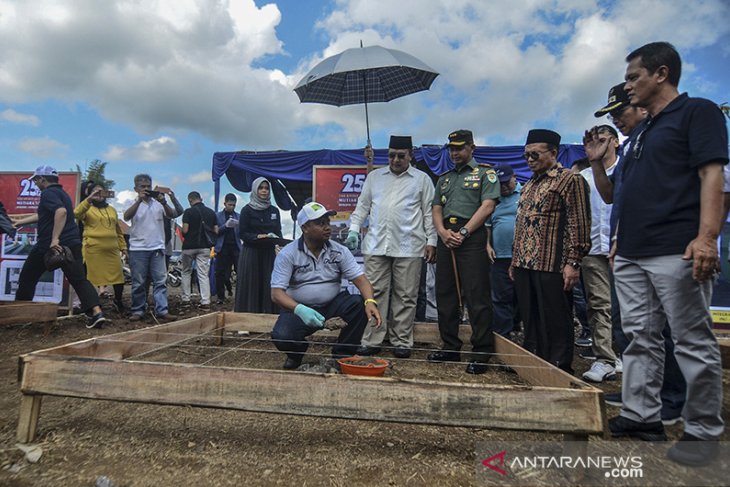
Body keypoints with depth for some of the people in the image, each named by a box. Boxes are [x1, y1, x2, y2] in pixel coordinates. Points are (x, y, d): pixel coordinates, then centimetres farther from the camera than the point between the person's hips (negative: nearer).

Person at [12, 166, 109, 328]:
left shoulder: (48, 193, -8)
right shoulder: (61, 193, 21)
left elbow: (61, 211, -27)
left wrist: (54, 239, -29)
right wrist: (21, 221, 42)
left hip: (49, 245, -7)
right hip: (71, 243, 7)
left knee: (27, 278, 14)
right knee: (79, 280, -2)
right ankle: (96, 312, -17)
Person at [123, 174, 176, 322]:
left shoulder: (158, 203, 8)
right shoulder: (134, 204, 4)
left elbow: (171, 215, -5)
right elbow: (126, 217, -16)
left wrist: (164, 203, -23)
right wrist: (139, 200, -26)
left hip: (157, 248, 1)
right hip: (138, 249, -1)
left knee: (160, 281, -1)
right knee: (139, 283, 6)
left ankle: (161, 311, 0)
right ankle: (138, 310, 16)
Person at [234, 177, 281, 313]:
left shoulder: (274, 211, 11)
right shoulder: (247, 210, 0)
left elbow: (278, 232, 13)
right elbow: (242, 233, -4)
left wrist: (275, 238, -9)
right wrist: (258, 236, -18)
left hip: (269, 253, 3)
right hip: (251, 252, -3)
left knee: (268, 286, 3)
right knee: (251, 286, -2)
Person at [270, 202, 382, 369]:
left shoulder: (339, 251, -3)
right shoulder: (287, 254, -10)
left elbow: (360, 279, -10)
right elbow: (276, 293, -17)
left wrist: (370, 301, -31)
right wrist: (299, 310, -36)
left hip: (333, 303, 2)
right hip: (299, 308, -2)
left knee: (360, 304, -25)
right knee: (281, 336, -29)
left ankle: (341, 354, -3)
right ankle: (297, 352, 11)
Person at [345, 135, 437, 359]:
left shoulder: (422, 179, 8)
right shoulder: (374, 176, 15)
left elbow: (429, 213, 5)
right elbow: (362, 206, 16)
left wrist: (431, 242, 0)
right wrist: (354, 229, 4)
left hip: (408, 247, -2)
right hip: (376, 245, 2)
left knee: (405, 296, 3)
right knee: (375, 293, 2)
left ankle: (402, 342, 14)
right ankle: (372, 341, 11)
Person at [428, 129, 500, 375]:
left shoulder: (485, 173, 7)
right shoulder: (444, 178, 24)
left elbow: (487, 206, -6)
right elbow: (437, 209, 16)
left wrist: (464, 232, -15)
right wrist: (443, 231, -5)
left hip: (472, 238, -6)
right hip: (446, 239, 6)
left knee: (477, 297, -7)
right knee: (445, 294, 8)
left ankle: (482, 353, 1)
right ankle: (450, 347, 20)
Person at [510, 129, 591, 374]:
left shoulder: (570, 179, -4)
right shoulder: (529, 185, 20)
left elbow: (579, 224, -11)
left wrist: (573, 262, -16)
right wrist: (515, 260, 20)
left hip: (552, 266, -8)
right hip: (524, 266, 8)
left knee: (556, 324, 1)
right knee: (531, 323, 14)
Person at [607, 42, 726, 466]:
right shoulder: (642, 132, 24)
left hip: (676, 252, -8)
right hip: (631, 254, 8)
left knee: (694, 343, 1)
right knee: (640, 339, 11)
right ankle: (641, 416, 21)